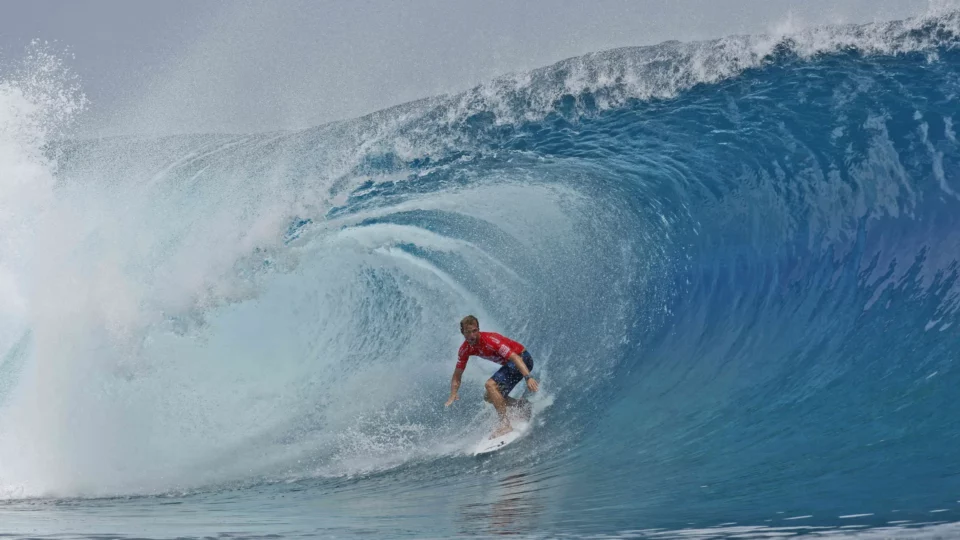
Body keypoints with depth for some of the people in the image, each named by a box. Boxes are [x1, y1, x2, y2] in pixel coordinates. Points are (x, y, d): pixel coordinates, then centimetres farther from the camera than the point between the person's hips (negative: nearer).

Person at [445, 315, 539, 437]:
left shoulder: (490, 340, -29)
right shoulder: (465, 349, -5)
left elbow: (515, 357, -36)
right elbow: (457, 376, 3)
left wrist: (528, 377, -49)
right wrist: (453, 396, -13)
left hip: (522, 359, -9)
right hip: (509, 364, 9)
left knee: (490, 385, -25)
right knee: (489, 397, 8)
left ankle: (505, 424, -27)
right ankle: (523, 405, 15)